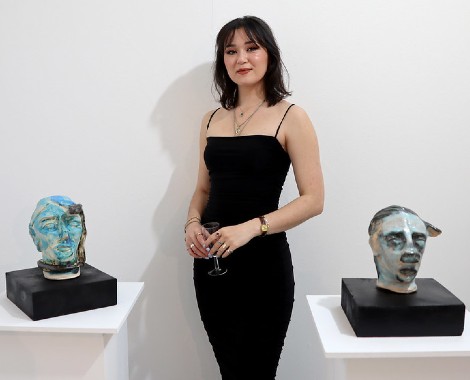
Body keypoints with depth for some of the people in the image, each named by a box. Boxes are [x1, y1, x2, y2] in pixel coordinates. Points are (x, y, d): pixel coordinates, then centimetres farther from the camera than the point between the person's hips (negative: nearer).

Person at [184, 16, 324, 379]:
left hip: (263, 262, -4)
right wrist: (192, 223, -3)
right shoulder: (212, 120, 10)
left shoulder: (290, 117, -5)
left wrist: (252, 227, -21)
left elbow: (313, 200, -10)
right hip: (211, 261, 5)